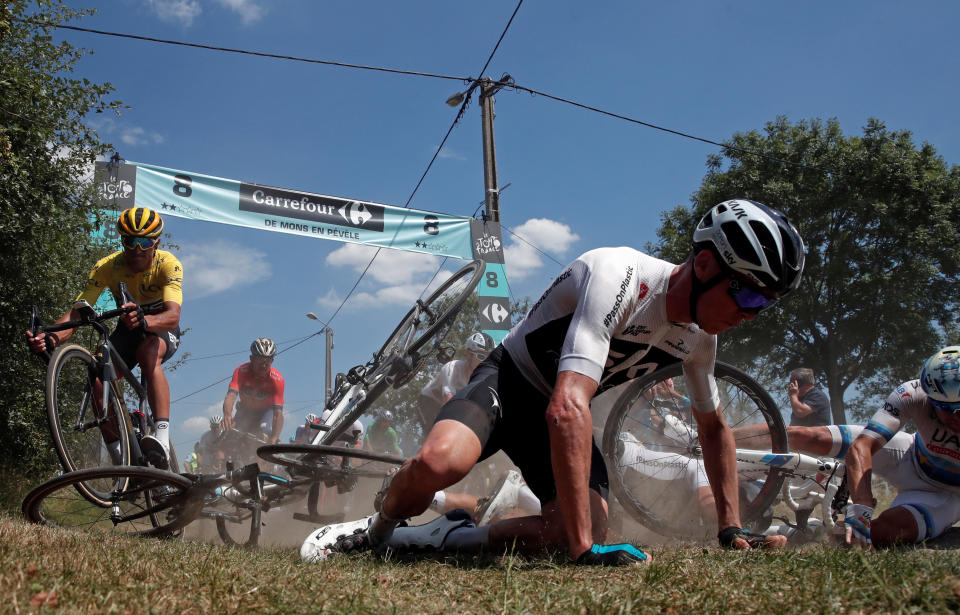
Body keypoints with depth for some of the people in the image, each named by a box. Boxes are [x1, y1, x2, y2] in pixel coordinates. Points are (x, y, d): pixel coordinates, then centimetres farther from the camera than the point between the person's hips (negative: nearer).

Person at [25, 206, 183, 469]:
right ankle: (119, 457, -10)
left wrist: (144, 320, -64)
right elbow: (76, 312, -27)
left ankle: (162, 439, -48)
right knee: (98, 378, -24)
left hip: (162, 330, -3)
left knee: (148, 352, -38)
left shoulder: (168, 264, -26)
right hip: (128, 329, 3)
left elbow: (172, 316, -41)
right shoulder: (107, 266, -19)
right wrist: (50, 337, -48)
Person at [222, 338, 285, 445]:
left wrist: (274, 439, -53)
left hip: (265, 411, -2)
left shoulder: (276, 379, -33)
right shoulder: (241, 371, -30)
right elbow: (231, 395, -44)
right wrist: (227, 415, -67)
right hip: (245, 409, 2)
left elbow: (278, 413, -38)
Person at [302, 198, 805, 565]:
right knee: (438, 461, -38)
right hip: (509, 382, -6)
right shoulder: (620, 277, -32)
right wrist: (584, 550, -44)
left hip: (559, 411, 7)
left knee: (588, 535, -20)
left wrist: (731, 530, 10)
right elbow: (567, 410, -43)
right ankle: (378, 529, -3)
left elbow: (714, 427, 13)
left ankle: (449, 538, -2)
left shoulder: (699, 334, -6)